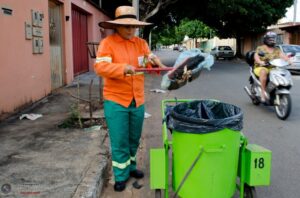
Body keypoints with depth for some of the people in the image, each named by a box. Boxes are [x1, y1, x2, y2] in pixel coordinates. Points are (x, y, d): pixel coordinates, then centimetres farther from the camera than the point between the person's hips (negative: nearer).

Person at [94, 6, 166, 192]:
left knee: (134, 139, 19)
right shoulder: (108, 43, -9)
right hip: (116, 101, -5)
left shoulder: (141, 43, 7)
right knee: (119, 141, 2)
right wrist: (123, 68, -33)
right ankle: (121, 175, 17)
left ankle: (131, 166, 38)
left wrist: (156, 62, -24)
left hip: (138, 100, 5)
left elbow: (151, 58, 0)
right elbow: (100, 66, -20)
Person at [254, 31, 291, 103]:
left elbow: (282, 55, 0)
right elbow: (256, 57, -13)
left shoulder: (277, 50, 17)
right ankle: (263, 92, -35)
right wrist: (260, 62, -35)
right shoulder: (260, 48, 4)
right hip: (260, 68, -4)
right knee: (263, 72, -38)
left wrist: (288, 60, -22)